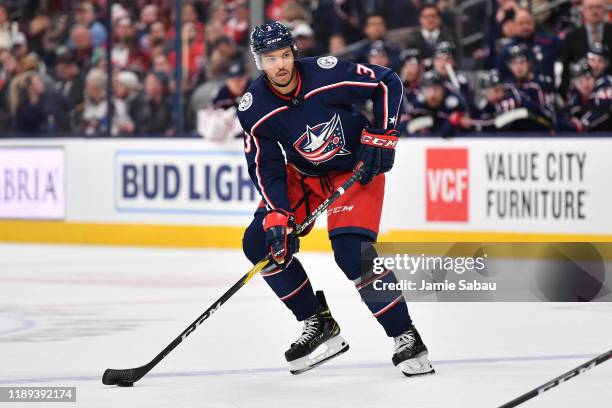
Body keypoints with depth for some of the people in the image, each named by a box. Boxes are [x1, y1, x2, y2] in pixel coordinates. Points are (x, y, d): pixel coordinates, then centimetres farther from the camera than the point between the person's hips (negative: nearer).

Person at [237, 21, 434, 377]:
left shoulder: (328, 74, -25)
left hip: (356, 169, -5)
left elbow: (388, 84, -13)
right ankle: (320, 327, 3)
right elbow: (266, 168, -12)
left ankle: (407, 338, -12)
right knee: (260, 242, -8)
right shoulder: (255, 110, -15)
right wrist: (277, 215, -24)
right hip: (303, 175, 5)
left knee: (353, 252, -24)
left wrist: (381, 136, -16)